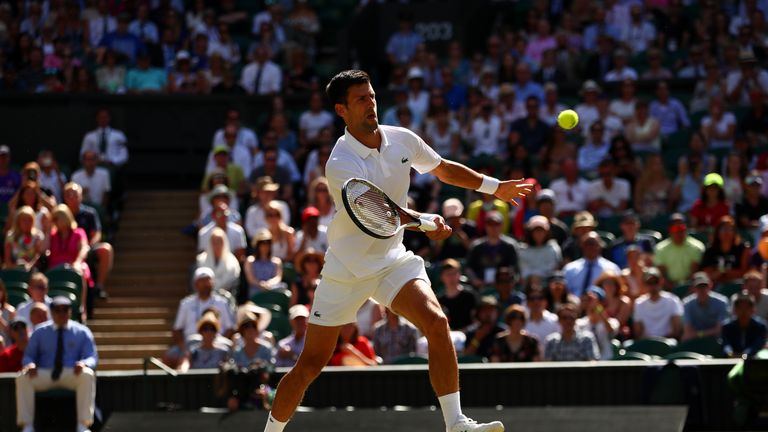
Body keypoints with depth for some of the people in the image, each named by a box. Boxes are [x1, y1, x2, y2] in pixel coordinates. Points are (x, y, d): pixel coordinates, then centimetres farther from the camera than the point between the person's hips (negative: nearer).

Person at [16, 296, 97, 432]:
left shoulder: (82, 332, 10)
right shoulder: (40, 332, 14)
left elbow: (92, 358, 4)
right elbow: (28, 356, 12)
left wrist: (84, 363, -22)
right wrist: (30, 364, -15)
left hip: (72, 374, -1)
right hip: (44, 374, 1)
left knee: (87, 375, -36)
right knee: (23, 378, -29)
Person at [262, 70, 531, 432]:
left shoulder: (402, 140, -2)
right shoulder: (341, 164, -21)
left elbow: (443, 169, 19)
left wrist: (495, 187, 25)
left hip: (392, 260, 4)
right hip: (347, 269, -4)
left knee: (436, 322, -22)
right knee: (310, 365, 1)